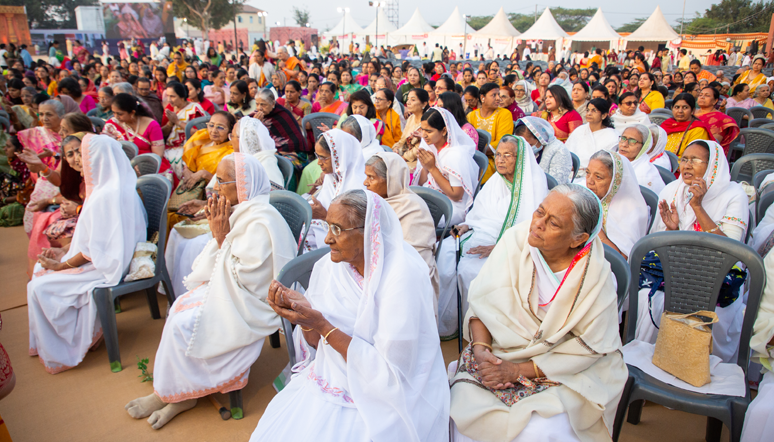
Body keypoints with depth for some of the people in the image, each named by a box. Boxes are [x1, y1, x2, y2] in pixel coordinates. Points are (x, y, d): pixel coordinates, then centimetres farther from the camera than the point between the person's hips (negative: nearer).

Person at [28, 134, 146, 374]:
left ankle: (57, 354, 9)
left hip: (103, 268, -10)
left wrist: (62, 265, -10)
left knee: (40, 287, -9)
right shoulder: (116, 186, 6)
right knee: (42, 267, 17)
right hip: (109, 258, 10)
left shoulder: (106, 196, -25)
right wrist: (64, 252, 9)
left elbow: (94, 248, -22)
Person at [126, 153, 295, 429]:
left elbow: (243, 280, -25)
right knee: (179, 308, -3)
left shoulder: (260, 223, -28)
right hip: (231, 288, 9)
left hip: (249, 304, -9)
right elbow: (225, 267, 10)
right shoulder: (243, 211, 2)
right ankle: (181, 391, 8)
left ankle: (169, 393, 14)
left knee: (182, 324, -13)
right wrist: (218, 232, -7)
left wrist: (222, 237, -21)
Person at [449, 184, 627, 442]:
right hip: (497, 354, 2)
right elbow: (481, 301, -5)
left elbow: (587, 350, -11)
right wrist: (480, 348, -20)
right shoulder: (516, 240, -11)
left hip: (563, 372, -1)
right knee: (462, 408, -20)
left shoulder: (595, 276, -15)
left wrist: (519, 370, -17)